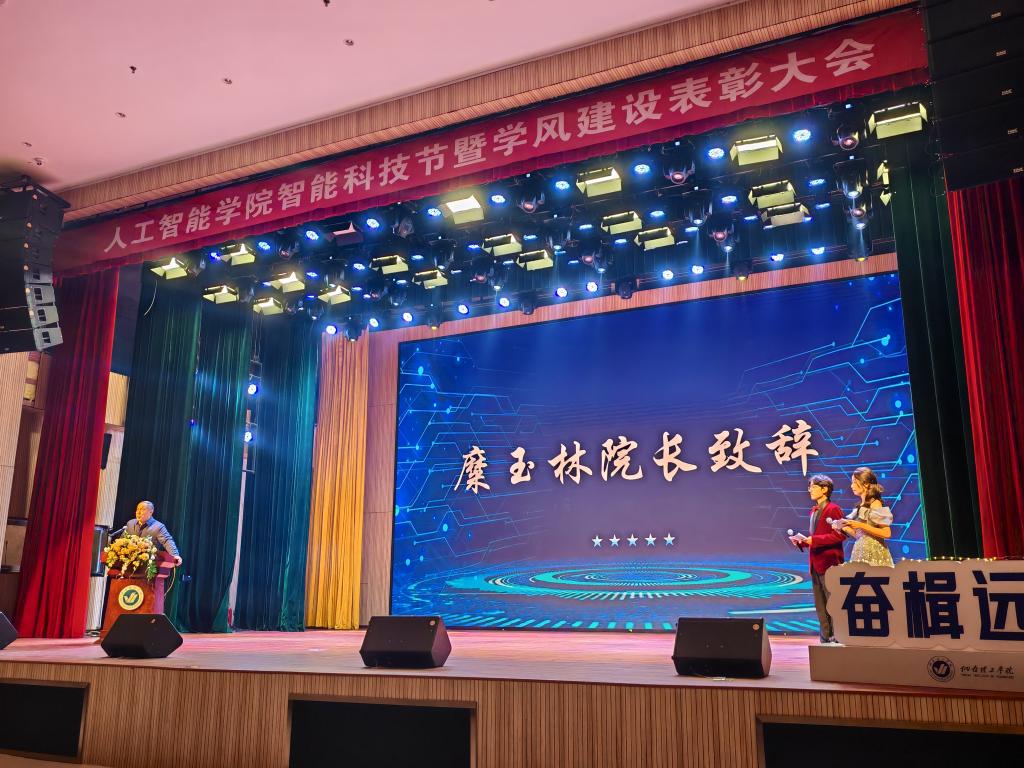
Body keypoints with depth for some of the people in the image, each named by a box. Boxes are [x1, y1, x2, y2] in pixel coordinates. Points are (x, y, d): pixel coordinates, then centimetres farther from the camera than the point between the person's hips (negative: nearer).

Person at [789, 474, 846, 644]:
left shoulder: (833, 509, -9)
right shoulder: (814, 511, 16)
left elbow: (840, 535, -19)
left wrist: (813, 540, -21)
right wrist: (802, 541, 3)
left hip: (829, 564, -9)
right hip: (815, 564, 9)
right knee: (820, 607, 12)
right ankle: (826, 639, 19)